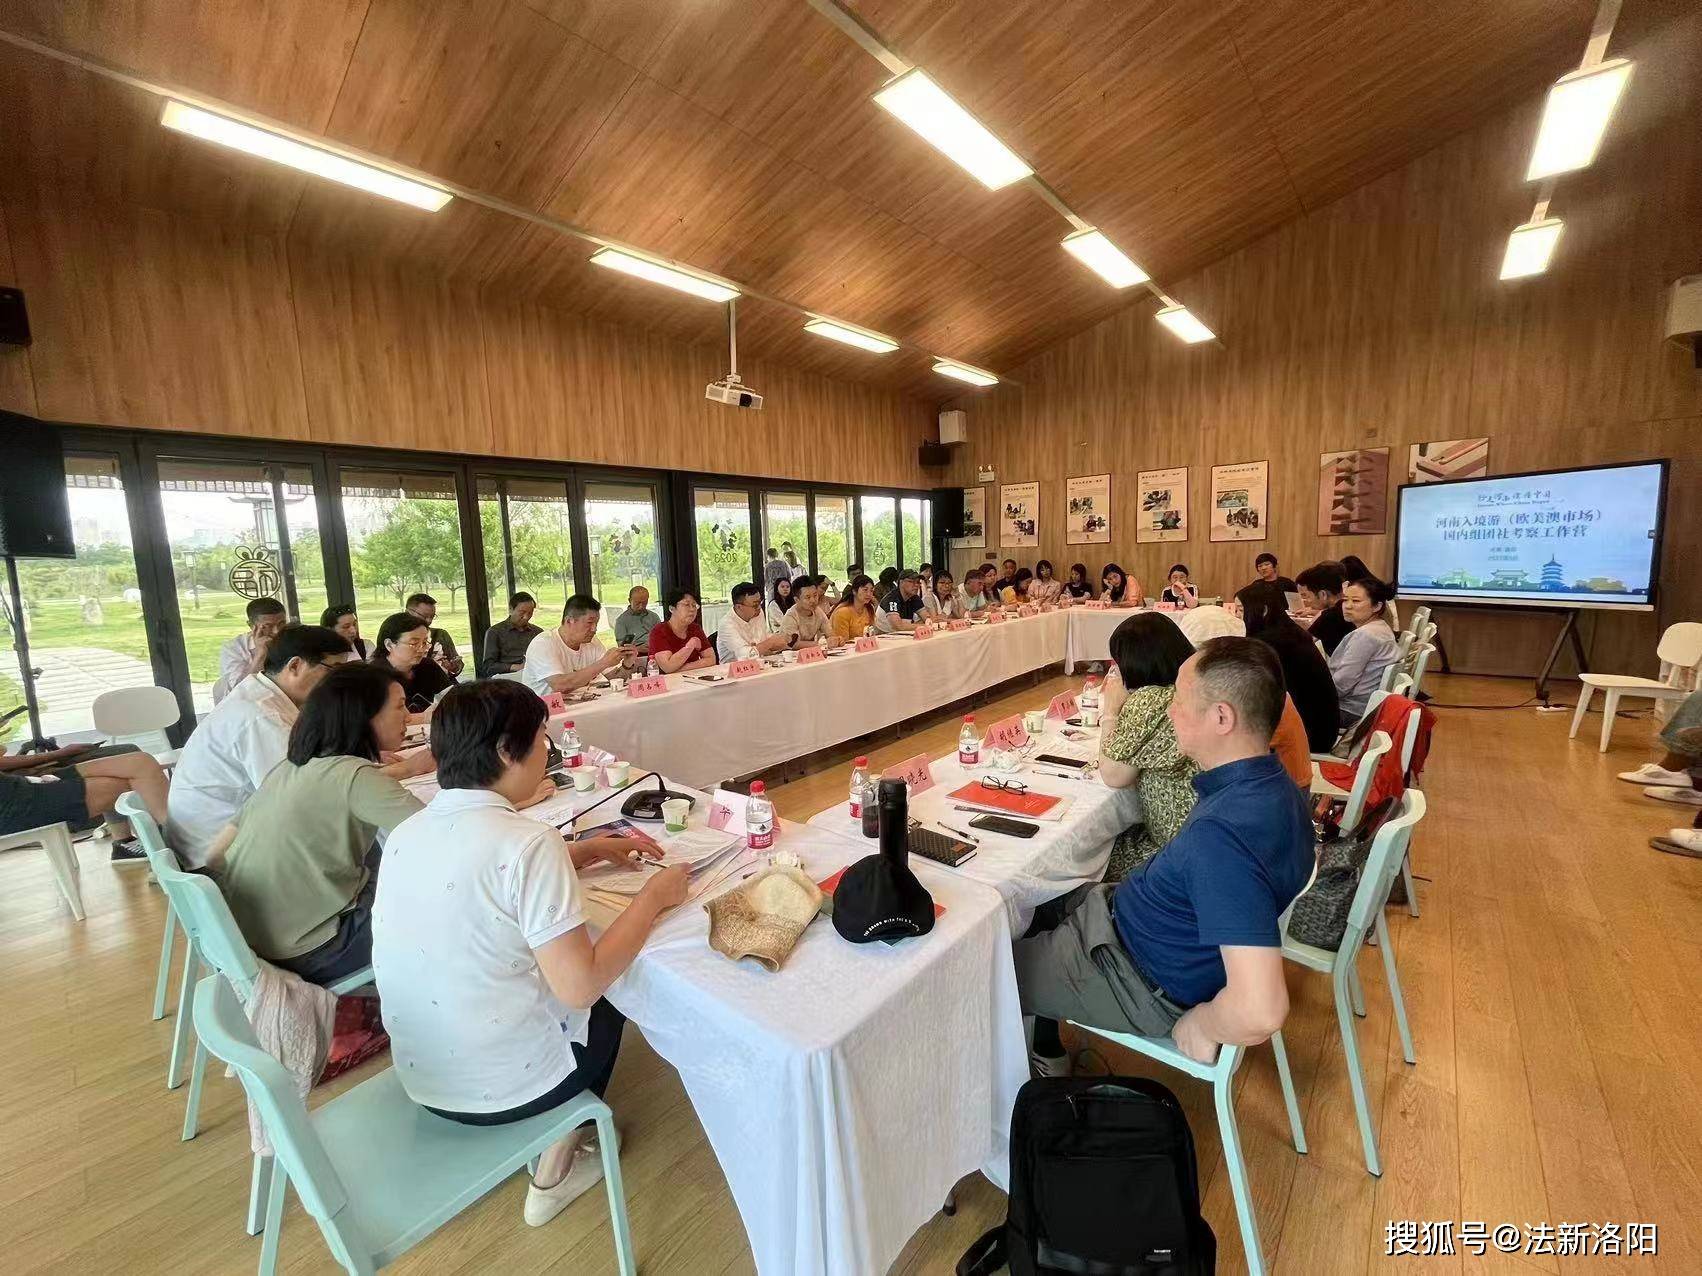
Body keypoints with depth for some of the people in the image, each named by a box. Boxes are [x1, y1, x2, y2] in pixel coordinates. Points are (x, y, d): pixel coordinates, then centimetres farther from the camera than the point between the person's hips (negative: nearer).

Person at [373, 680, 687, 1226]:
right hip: (500, 1086, -6)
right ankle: (560, 1157, 30)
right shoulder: (528, 841, -28)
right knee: (613, 988, 21)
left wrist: (591, 850, 11)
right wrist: (653, 896, -14)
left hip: (420, 1076, 6)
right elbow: (581, 987, -26)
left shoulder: (407, 832, -4)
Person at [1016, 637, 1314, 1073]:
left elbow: (1261, 1009, -40)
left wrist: (1197, 1025, -22)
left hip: (1144, 984, -9)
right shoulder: (1272, 783, -8)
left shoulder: (1221, 834, -39)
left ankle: (1043, 1058, 38)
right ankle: (1043, 1052, 40)